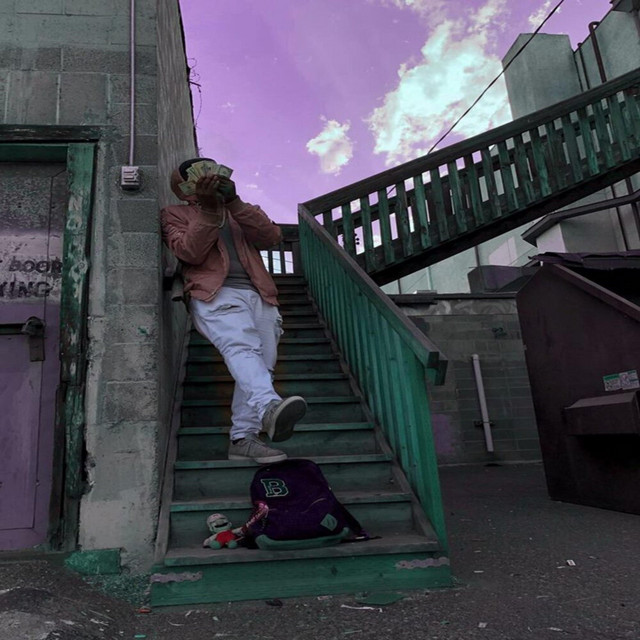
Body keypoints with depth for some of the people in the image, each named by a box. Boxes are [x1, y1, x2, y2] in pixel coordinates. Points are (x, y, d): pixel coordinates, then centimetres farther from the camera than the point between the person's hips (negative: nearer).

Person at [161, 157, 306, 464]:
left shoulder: (239, 211, 31)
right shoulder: (175, 213, 22)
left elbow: (272, 236, 8)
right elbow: (190, 252, 0)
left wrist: (234, 202, 0)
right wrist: (209, 208, -7)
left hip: (258, 295, 5)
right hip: (216, 294, -5)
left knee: (260, 364, -9)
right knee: (242, 347, -32)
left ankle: (242, 439, -7)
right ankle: (269, 408, -54)